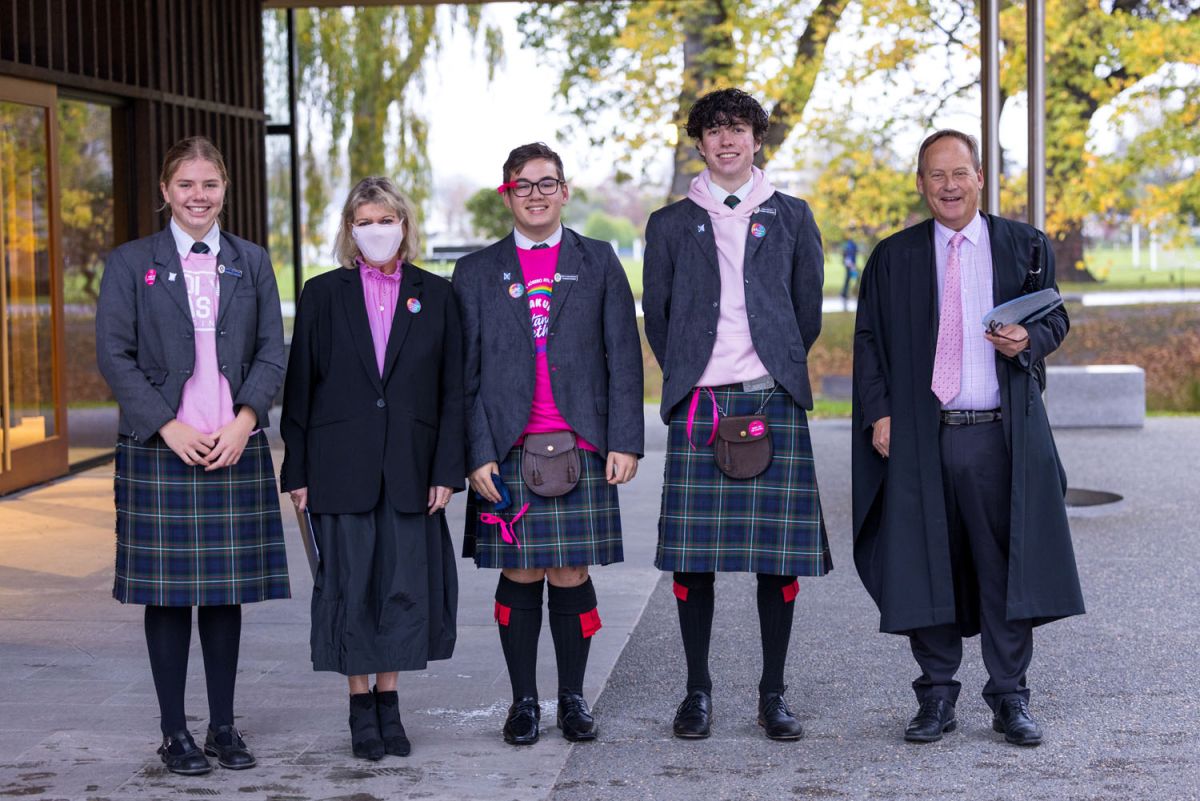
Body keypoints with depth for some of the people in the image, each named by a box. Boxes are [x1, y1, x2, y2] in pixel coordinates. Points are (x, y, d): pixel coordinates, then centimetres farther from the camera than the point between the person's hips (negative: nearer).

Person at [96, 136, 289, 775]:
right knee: (167, 593, 1)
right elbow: (114, 355, -2)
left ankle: (224, 727, 16)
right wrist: (168, 427, -12)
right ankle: (175, 733, 11)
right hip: (159, 450, -2)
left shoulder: (251, 262, 11)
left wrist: (244, 421, -9)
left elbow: (272, 352, 7)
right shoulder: (130, 263, 4)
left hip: (236, 449, 2)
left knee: (227, 590, 6)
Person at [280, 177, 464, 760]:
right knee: (349, 584, 2)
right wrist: (296, 472, -1)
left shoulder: (434, 295, 6)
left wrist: (447, 470, -3)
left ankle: (388, 700, 17)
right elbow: (299, 386, 4)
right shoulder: (323, 294, 4)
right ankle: (361, 708, 14)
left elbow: (452, 390, 4)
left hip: (410, 466, 1)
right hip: (341, 466, -1)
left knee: (407, 583, 2)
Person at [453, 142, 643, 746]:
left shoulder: (598, 262, 9)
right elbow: (465, 373, 6)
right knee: (519, 577, 3)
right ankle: (523, 702, 15)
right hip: (507, 452, 0)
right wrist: (476, 453, -3)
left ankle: (573, 699, 16)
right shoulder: (476, 272, 9)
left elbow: (624, 357, 6)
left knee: (571, 576, 2)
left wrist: (625, 440, -3)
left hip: (580, 449, 0)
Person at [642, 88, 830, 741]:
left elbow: (808, 312, 15)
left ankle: (773, 694, 10)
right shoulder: (671, 224, 11)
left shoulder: (791, 218, 11)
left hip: (774, 400, 0)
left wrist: (778, 369, 12)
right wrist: (687, 376, 9)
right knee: (691, 554, -1)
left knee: (780, 553, -1)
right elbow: (656, 315, 14)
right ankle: (697, 690, 11)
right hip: (698, 405, 0)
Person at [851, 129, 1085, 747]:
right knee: (926, 567, 2)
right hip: (922, 436, 0)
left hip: (1003, 435, 0)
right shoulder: (894, 258, 9)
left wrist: (1030, 339, -11)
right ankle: (936, 697, 13)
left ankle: (1010, 698, 11)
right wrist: (879, 413, -2)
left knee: (1006, 564, 1)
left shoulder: (1024, 246, 9)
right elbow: (869, 340, 9)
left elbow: (1055, 317, 12)